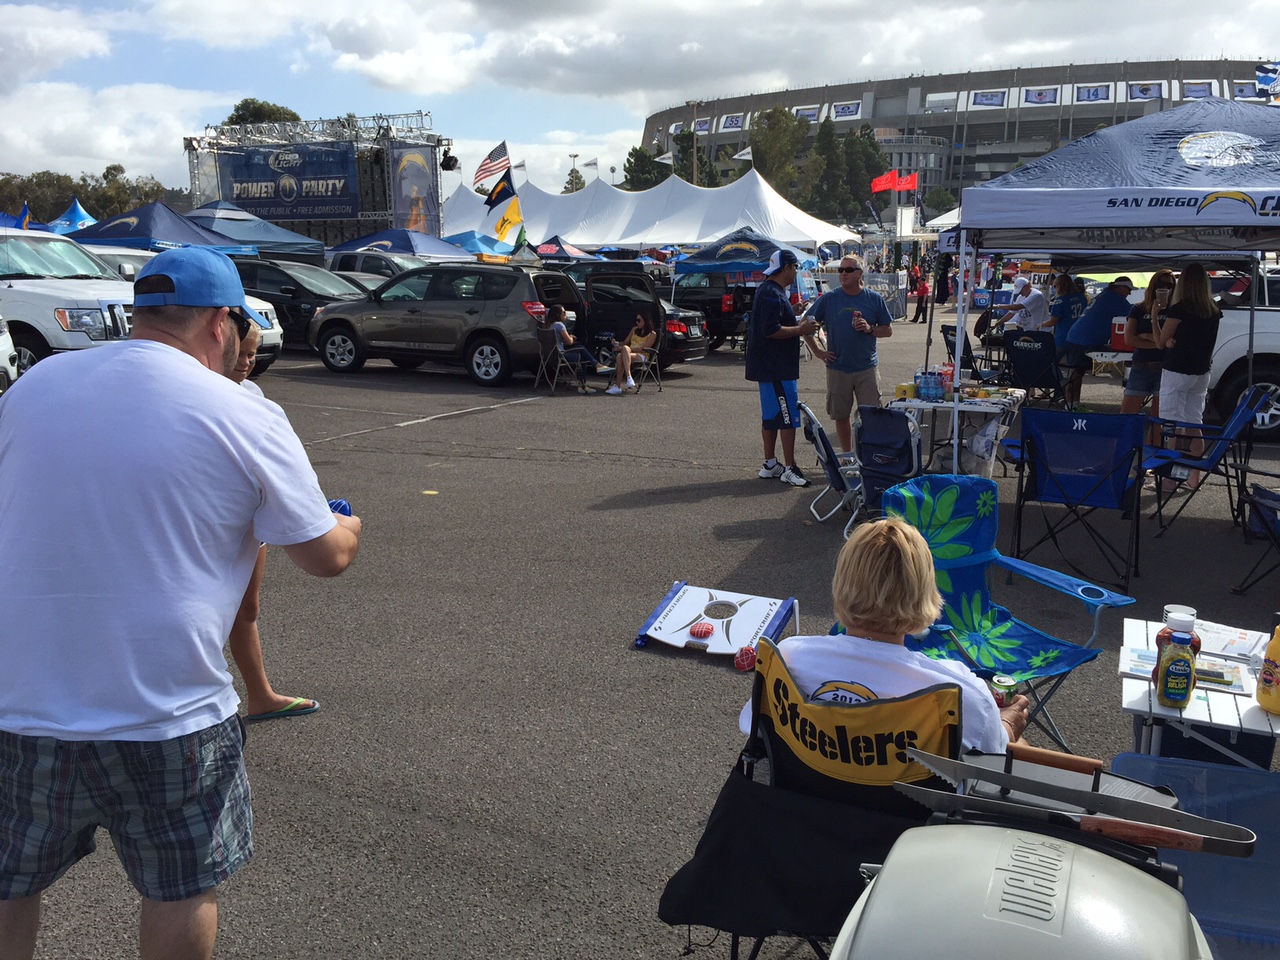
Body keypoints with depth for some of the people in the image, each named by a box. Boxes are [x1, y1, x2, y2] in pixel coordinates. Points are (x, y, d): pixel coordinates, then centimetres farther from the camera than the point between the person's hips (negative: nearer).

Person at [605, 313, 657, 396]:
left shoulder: (652, 334, 3)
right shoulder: (634, 329, 24)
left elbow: (643, 349, -9)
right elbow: (625, 342, 26)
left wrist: (624, 348, -15)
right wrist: (617, 343, 2)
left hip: (641, 356, -5)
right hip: (628, 353, 5)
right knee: (619, 356, -34)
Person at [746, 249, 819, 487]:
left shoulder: (768, 291, 16)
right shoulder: (772, 294, -18)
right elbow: (770, 330, -25)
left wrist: (799, 324, 15)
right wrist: (800, 330, -16)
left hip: (770, 366, 11)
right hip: (777, 368, -11)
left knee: (771, 416, 14)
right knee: (788, 416, -7)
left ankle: (770, 465, 21)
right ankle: (789, 469, -4)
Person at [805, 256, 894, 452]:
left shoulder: (874, 299, 2)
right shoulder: (828, 299, 0)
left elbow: (888, 330, 7)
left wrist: (870, 329, -12)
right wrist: (817, 352, 0)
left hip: (867, 368, 0)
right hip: (837, 368, 1)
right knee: (841, 415, 8)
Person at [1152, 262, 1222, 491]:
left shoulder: (1179, 310, -14)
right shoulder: (1213, 312, 4)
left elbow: (1160, 342, -4)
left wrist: (1154, 317, 5)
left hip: (1177, 373, -6)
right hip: (1201, 374, 7)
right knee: (1194, 425, 13)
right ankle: (1195, 476, 17)